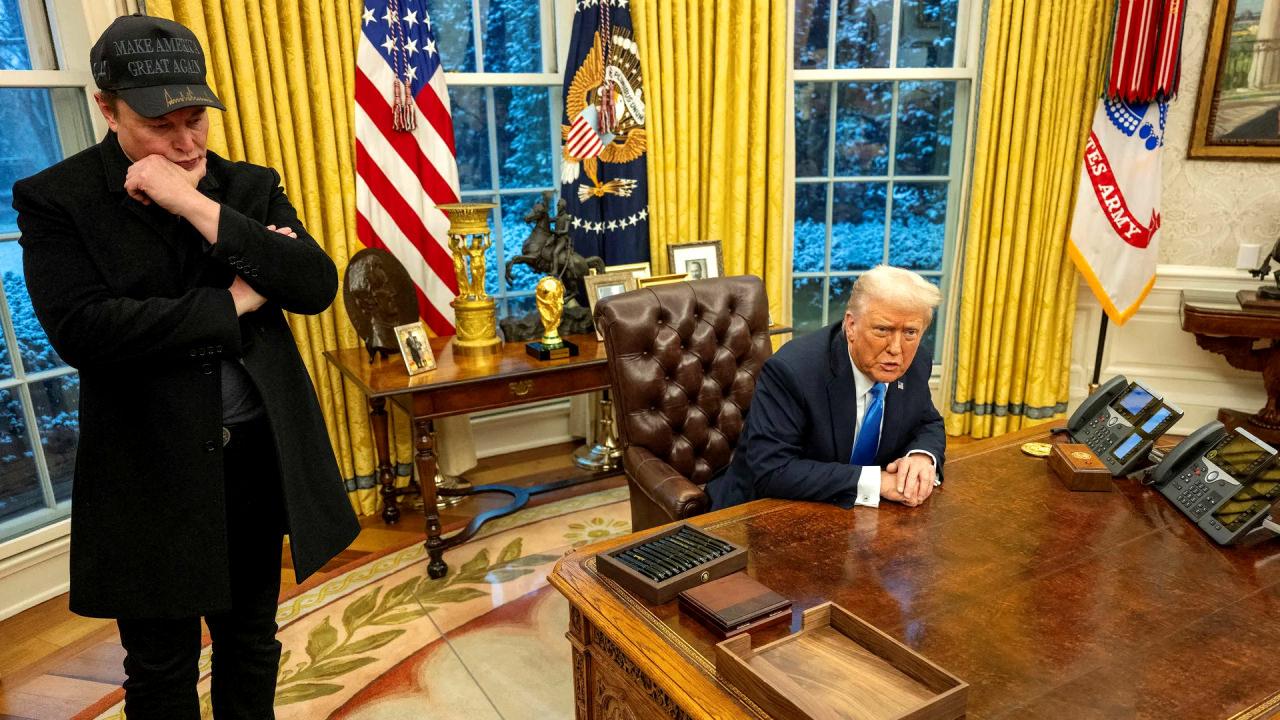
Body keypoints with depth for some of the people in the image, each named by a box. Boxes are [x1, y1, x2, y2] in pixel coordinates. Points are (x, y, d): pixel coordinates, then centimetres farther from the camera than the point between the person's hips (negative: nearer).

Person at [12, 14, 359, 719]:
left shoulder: (251, 186, 3)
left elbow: (317, 287, -11)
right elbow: (79, 329, -19)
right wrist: (234, 302, -15)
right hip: (151, 471, -2)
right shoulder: (55, 200, -6)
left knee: (251, 642, 21)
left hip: (259, 453, 3)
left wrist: (198, 206, -18)